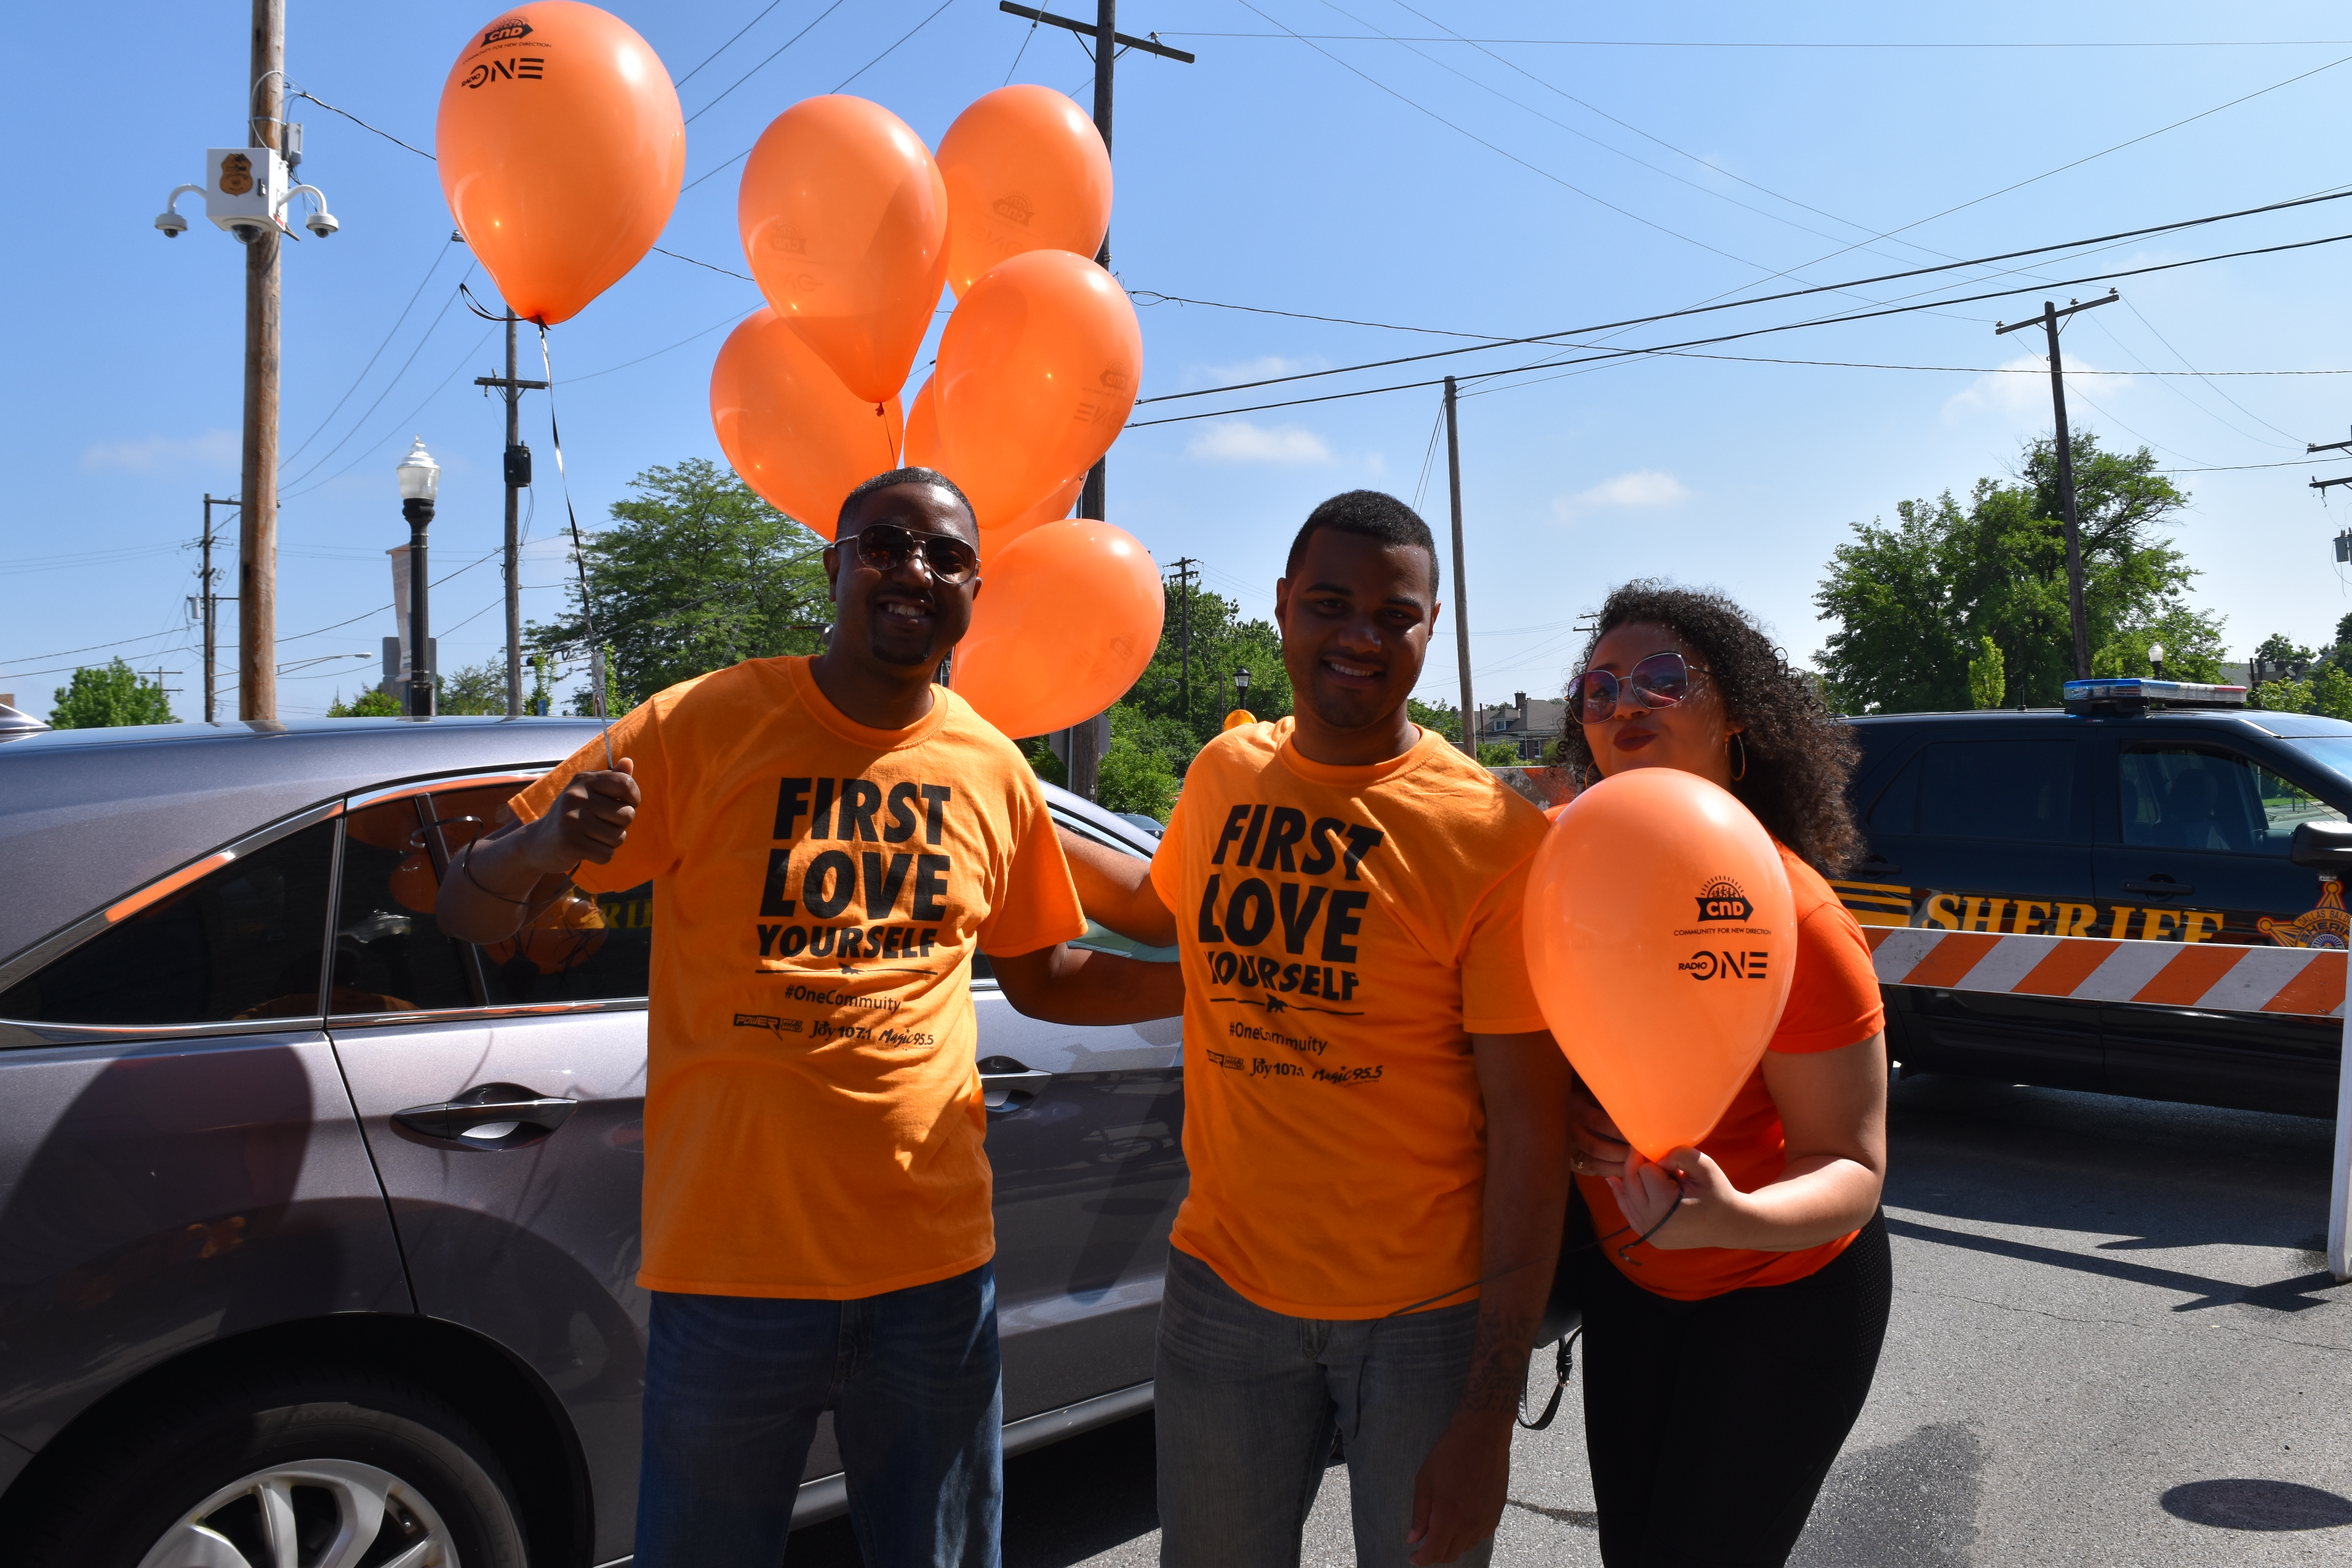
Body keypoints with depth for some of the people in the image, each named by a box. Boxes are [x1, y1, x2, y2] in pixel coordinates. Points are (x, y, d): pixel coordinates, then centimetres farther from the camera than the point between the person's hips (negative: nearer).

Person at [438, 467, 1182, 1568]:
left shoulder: (991, 771, 3)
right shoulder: (701, 728, -8)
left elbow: (1041, 978, 15)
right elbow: (467, 915, -6)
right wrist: (539, 847, -29)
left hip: (936, 1266, 3)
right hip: (734, 1264, -3)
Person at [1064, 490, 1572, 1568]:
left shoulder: (1492, 835, -14)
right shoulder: (1224, 774, 0)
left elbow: (1531, 1132, -14)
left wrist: (1489, 1412, -14)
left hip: (1429, 1316, -3)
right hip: (1225, 1285, 4)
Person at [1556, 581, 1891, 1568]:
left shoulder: (1791, 917, -27)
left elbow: (1854, 1168, -23)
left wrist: (1735, 1215, -42)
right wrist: (1577, 1124, -17)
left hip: (1783, 1295, -5)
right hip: (1628, 1277, 6)